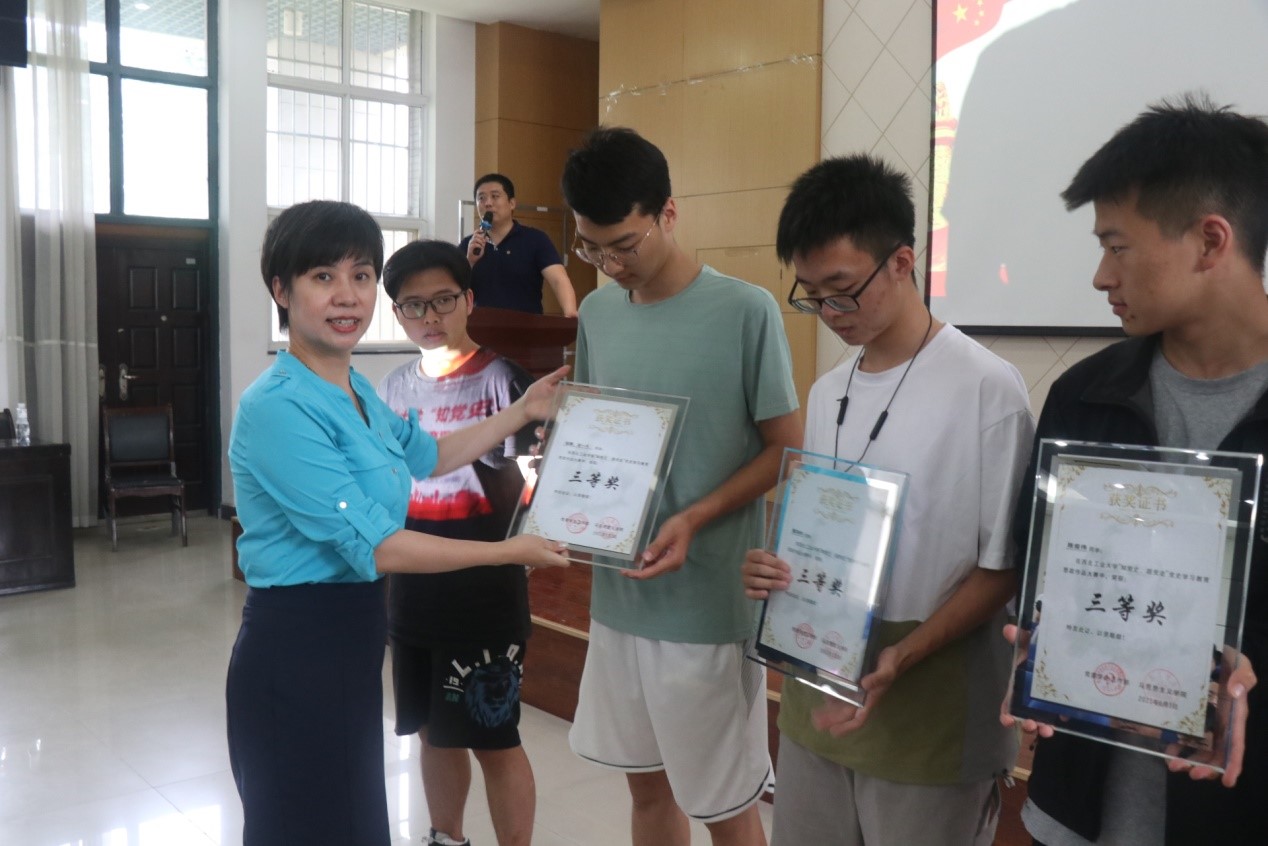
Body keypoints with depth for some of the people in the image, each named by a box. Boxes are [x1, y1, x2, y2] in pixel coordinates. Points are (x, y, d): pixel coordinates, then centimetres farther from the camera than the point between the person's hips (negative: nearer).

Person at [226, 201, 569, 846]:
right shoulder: (278, 407, -20)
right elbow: (374, 547, -21)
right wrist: (509, 552, -14)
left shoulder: (357, 391, 7)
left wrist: (522, 413, 24)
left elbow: (428, 456, 26)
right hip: (294, 650, -8)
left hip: (352, 640, 9)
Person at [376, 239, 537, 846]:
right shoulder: (393, 389, 6)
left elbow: (526, 490, -12)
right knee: (435, 731, 19)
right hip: (412, 595, 6)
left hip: (484, 598, -6)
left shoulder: (500, 380, -12)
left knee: (493, 741, 4)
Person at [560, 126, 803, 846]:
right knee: (648, 783, 19)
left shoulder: (747, 312, -12)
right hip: (618, 594, 5)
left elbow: (787, 449, -8)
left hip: (709, 602, -5)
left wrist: (695, 518, -21)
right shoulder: (597, 313, 6)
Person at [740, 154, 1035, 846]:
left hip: (930, 706, -6)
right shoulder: (827, 393, 7)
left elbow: (1003, 569, -11)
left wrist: (898, 660, -22)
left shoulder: (987, 388, -13)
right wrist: (774, 571, -6)